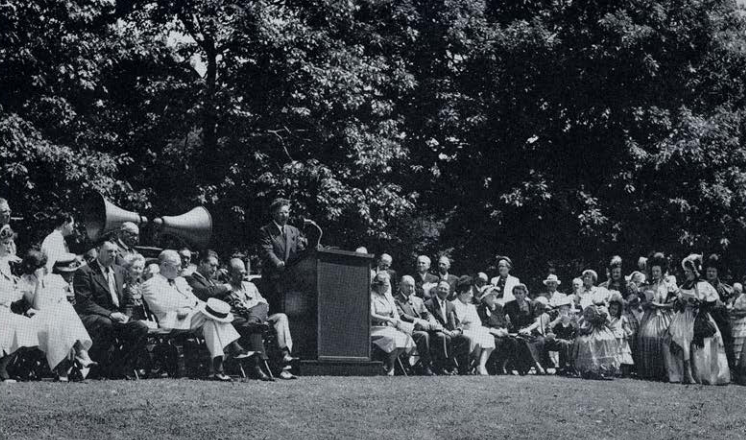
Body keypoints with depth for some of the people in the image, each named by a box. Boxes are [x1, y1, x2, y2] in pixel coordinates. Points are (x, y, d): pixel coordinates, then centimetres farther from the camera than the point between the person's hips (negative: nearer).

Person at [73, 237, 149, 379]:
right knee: (106, 324, -40)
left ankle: (121, 368, -17)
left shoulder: (120, 271, 19)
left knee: (142, 327, -21)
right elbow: (85, 304, -11)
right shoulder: (84, 272, -3)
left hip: (117, 316, 6)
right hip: (90, 318, -6)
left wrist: (123, 315, -1)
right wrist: (110, 314, -21)